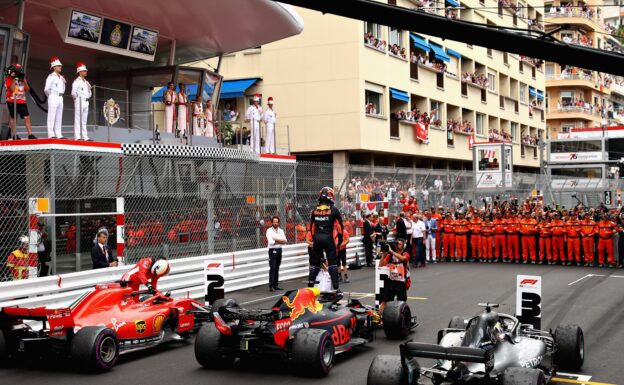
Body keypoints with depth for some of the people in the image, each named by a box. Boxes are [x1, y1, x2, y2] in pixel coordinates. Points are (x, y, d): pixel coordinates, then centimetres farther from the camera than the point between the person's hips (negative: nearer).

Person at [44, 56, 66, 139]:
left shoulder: (62, 77, 15)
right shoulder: (51, 76, -7)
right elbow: (46, 89, -11)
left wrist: (61, 94, 11)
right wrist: (50, 96, 0)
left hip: (60, 98, 7)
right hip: (53, 97, -7)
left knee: (59, 118, 6)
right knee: (51, 117, -7)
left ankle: (59, 134, 7)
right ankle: (51, 134, -10)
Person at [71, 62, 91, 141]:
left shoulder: (86, 82, 18)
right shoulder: (76, 81, -6)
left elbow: (89, 92, 24)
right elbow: (73, 92, -13)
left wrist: (88, 97, 6)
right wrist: (77, 98, -4)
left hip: (86, 102, 8)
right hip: (79, 102, -8)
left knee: (84, 121, 8)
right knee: (78, 120, -9)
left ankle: (84, 137, 8)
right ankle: (77, 136, -12)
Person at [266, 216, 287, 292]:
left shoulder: (281, 231, 12)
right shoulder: (269, 231, -4)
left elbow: (285, 241, 0)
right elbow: (271, 241, -16)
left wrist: (276, 239, -12)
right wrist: (280, 241, -6)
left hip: (279, 250, 5)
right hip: (272, 250, -5)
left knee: (277, 268, 9)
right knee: (272, 268, -10)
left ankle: (276, 285, 14)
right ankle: (271, 286, -12)